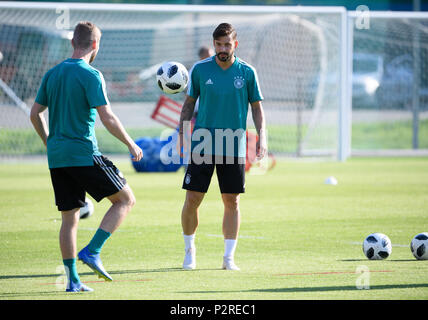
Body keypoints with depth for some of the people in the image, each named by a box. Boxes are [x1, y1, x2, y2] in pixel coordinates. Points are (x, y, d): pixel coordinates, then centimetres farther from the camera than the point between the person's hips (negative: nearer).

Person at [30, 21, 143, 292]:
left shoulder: (52, 74, 10)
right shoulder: (90, 75, -11)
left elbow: (35, 114, 15)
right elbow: (107, 118, -15)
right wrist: (131, 145, -3)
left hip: (57, 157, 7)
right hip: (84, 154, -7)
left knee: (70, 217, 11)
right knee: (126, 199, 4)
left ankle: (72, 279, 8)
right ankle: (92, 251, -7)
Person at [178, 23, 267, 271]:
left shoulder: (247, 72, 1)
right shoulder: (200, 70, 1)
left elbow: (257, 107, 7)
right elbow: (189, 103, 10)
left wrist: (262, 136, -3)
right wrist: (182, 133, 2)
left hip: (233, 147, 0)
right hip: (202, 145, 0)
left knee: (232, 202, 1)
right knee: (192, 199, -2)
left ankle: (229, 257, 9)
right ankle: (189, 250, 16)